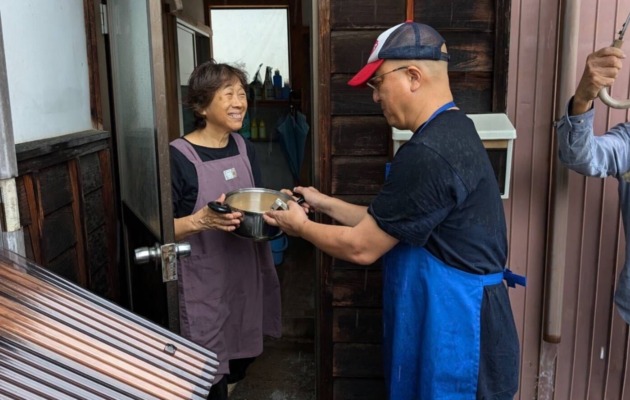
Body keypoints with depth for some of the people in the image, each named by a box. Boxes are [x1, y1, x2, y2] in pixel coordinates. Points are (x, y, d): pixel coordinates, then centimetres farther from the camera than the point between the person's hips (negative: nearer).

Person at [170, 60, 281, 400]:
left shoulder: (244, 148, 3)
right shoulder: (178, 157, -17)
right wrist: (202, 220, -32)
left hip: (247, 275, 7)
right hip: (204, 286, -6)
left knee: (241, 361, 22)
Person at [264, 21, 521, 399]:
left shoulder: (428, 154, -26)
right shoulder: (452, 132, 7)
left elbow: (361, 247, -18)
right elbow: (383, 223, 13)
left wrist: (301, 226, -2)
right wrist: (326, 204, 11)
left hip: (457, 339, -9)